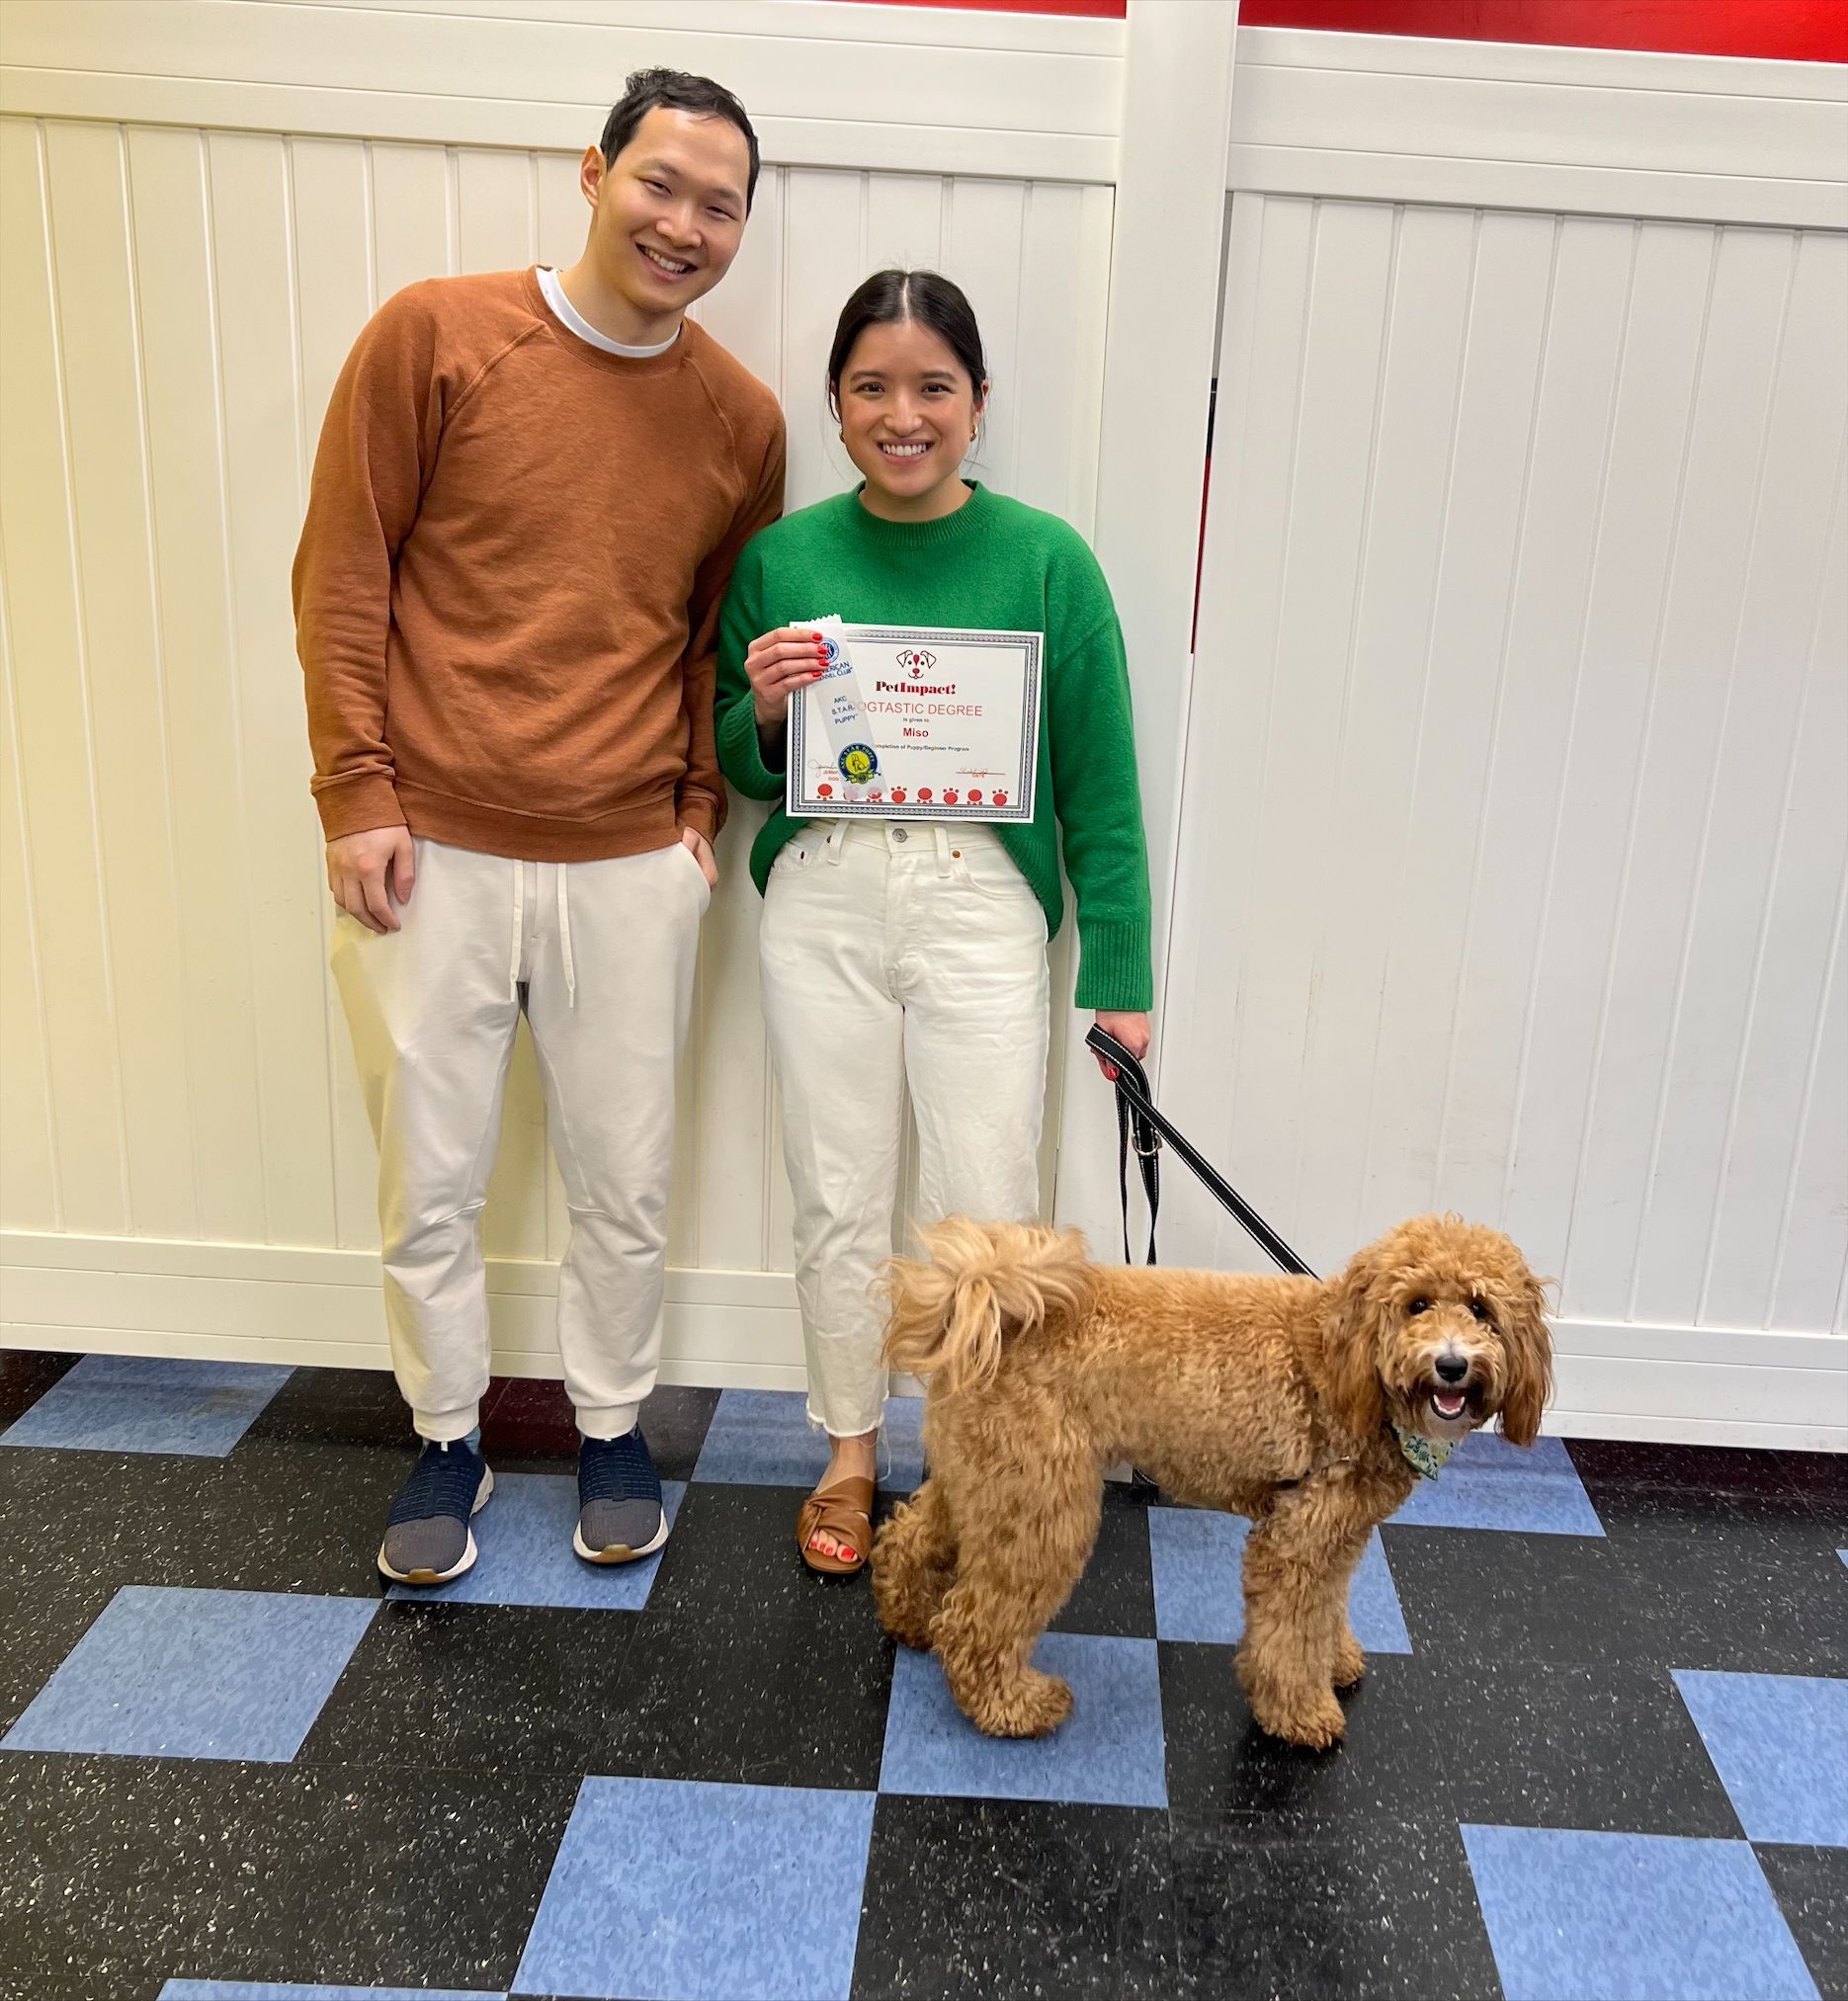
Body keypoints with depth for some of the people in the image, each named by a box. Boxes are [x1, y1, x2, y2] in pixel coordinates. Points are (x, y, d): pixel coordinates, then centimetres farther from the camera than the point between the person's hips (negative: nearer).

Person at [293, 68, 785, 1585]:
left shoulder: (741, 418, 5)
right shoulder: (434, 336, -3)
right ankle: (449, 1441, 32)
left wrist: (701, 808, 4)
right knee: (429, 1184, 10)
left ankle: (614, 1428, 33)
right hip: (427, 856, -1)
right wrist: (359, 794, -6)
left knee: (627, 1184, 11)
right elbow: (342, 578, -2)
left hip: (630, 866, 2)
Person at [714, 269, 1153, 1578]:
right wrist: (764, 709, -11)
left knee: (990, 1211, 2)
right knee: (839, 1197, 12)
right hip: (823, 898, 2)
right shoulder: (784, 559, 4)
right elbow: (743, 773, 11)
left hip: (981, 903, -2)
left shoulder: (1046, 561, -3)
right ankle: (851, 1451, 33)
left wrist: (1120, 977, -1)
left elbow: (1100, 785, 0)